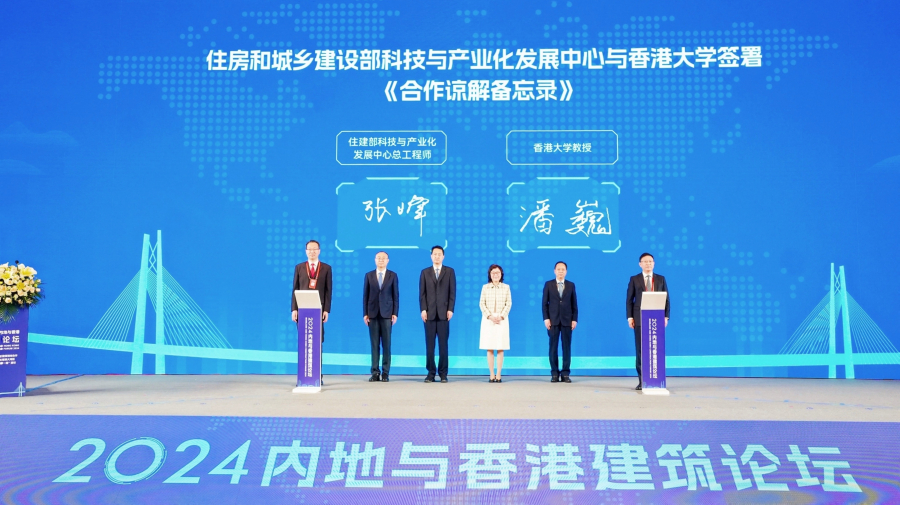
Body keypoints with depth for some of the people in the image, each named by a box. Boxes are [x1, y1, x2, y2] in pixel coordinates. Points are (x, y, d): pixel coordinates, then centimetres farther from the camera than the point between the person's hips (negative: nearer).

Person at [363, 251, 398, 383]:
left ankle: (385, 373, 4)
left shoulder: (393, 276, 6)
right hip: (373, 314, 1)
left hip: (387, 314, -1)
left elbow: (396, 296, 4)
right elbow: (365, 295, 7)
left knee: (386, 344, -1)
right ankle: (375, 372, 5)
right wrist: (365, 313, 1)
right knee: (374, 344, 1)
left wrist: (395, 313, -3)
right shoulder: (369, 276, 9)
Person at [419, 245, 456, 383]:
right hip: (429, 313, 1)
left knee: (443, 345, 0)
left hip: (443, 313, -1)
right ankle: (431, 373, 6)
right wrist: (423, 310, -5)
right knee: (430, 345, 1)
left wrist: (450, 309, -6)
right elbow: (422, 293, 6)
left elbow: (452, 292, 4)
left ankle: (443, 373, 5)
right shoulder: (425, 272, 12)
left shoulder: (449, 271, 9)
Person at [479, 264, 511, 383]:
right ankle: (492, 375, 3)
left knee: (500, 349, -1)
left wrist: (501, 316, -9)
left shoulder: (506, 287, 6)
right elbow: (482, 304, 3)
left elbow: (509, 304, 2)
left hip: (502, 319, 0)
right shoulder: (485, 287, 6)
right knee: (489, 349, -1)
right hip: (488, 320, 0)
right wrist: (490, 316, -9)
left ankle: (499, 375, 1)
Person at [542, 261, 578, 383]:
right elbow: (544, 303, 3)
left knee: (567, 347, 0)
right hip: (553, 320, -1)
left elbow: (574, 304, 7)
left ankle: (565, 373, 5)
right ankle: (554, 373, 6)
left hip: (567, 321, 1)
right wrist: (546, 318, -6)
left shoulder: (571, 285, 8)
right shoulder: (548, 284, 5)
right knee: (553, 347, 0)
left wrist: (574, 319, -1)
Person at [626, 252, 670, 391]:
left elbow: (666, 299, 8)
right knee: (640, 349, 0)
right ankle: (641, 380, 4)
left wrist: (666, 316, -2)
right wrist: (630, 317, -5)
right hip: (640, 319, -1)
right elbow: (629, 299, 4)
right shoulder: (634, 279, 7)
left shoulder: (661, 279, 10)